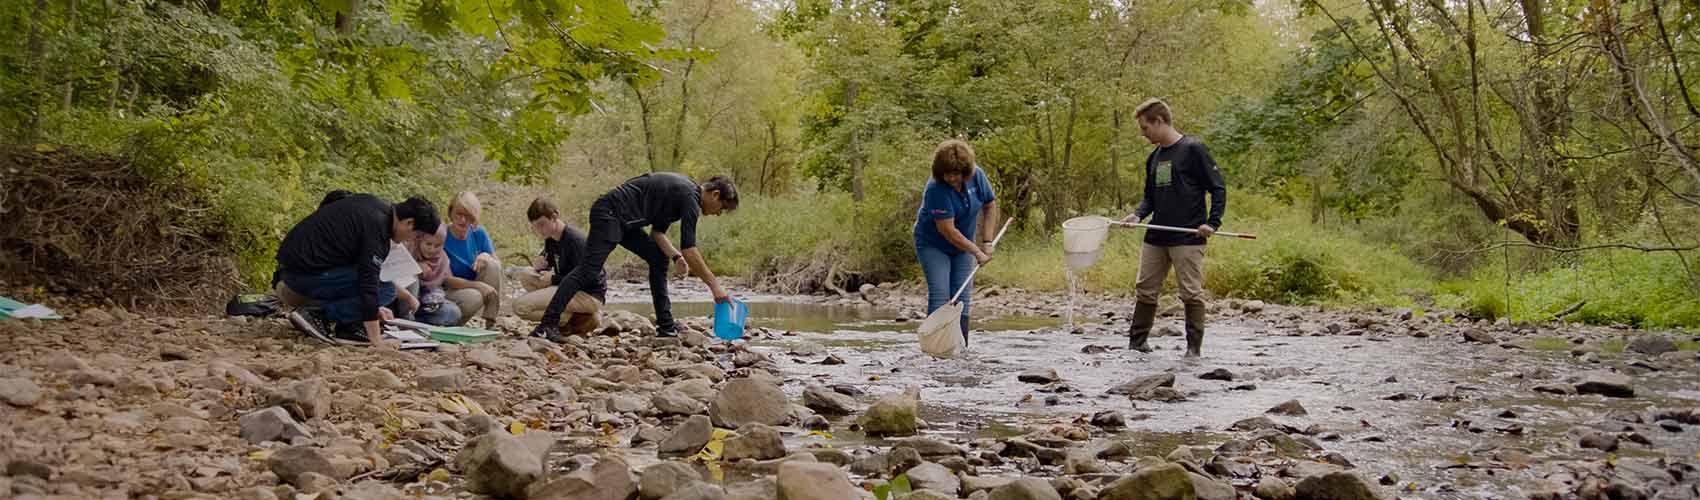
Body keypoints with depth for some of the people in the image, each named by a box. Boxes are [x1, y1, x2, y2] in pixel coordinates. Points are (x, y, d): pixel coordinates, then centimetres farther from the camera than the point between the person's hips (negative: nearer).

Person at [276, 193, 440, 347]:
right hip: (306, 272, -10)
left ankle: (346, 325, 8)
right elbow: (369, 284, -21)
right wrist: (376, 340, -19)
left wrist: (374, 307, 23)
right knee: (386, 289, -10)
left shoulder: (372, 204, 11)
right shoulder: (377, 227, -18)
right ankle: (314, 315, -11)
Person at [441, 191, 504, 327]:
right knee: (474, 297, -37)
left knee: (492, 264, -22)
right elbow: (448, 279, -20)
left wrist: (486, 256, -25)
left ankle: (491, 322, -19)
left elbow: (498, 264, -1)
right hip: (450, 291, -5)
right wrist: (478, 285, -36)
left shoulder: (478, 233, -3)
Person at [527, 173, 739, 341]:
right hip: (609, 213, -11)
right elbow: (690, 250, -17)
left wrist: (675, 255, 3)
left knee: (659, 258, 13)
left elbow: (657, 232, 20)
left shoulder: (681, 191, 17)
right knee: (588, 270, -19)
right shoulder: (689, 197, -13)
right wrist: (714, 286, -13)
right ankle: (547, 325, -26)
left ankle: (666, 325, 13)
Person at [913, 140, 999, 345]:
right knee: (939, 295, -14)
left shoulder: (976, 176, -13)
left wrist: (986, 242, -2)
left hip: (963, 245, 5)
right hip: (933, 245, -5)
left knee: (962, 296, 2)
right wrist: (977, 252, -25)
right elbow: (947, 230, -29)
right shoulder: (936, 189, -30)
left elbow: (990, 205, 5)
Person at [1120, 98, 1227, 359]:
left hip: (1188, 239, -7)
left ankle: (1194, 347, 7)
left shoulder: (1193, 149, -7)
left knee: (1191, 293, -2)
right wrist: (1137, 214, 0)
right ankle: (1136, 342, 18)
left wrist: (1212, 222, -17)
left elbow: (1218, 188, -7)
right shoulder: (1153, 158, 14)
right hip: (1155, 238, 7)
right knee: (1144, 291, 9)